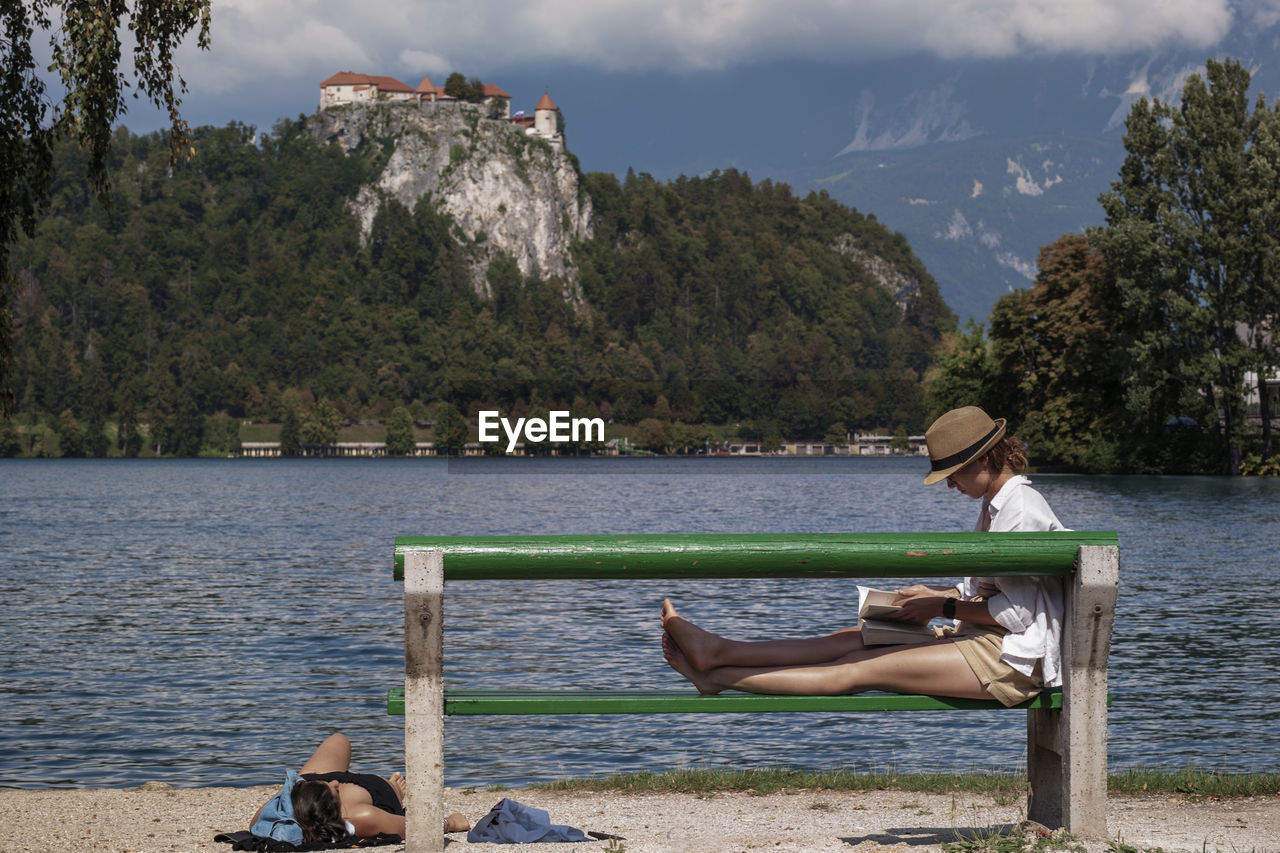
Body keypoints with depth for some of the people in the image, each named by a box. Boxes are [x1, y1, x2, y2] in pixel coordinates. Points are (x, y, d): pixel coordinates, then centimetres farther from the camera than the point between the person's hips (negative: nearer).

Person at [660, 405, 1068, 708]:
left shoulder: (1021, 508, -16)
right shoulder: (994, 504, 16)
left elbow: (1016, 614, -19)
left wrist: (944, 608, -10)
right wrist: (939, 594, 8)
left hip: (1013, 657, -10)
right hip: (984, 639, 10)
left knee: (856, 670, -13)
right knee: (850, 640, -2)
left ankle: (717, 676, -15)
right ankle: (717, 652, -8)